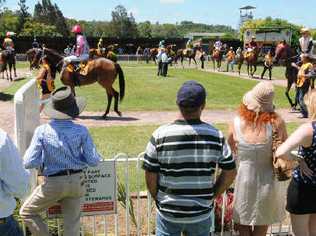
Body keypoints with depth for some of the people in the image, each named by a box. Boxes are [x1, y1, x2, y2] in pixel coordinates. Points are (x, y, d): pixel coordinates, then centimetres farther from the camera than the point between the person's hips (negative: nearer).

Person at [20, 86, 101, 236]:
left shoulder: (42, 131, -14)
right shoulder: (81, 131, -10)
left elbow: (29, 163, -14)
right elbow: (93, 161, -8)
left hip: (53, 184, -2)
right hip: (76, 181, 3)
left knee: (26, 212, 21)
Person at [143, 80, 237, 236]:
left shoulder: (160, 135, -15)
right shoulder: (216, 136, -11)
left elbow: (150, 175, -9)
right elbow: (230, 173, -3)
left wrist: (157, 198, 7)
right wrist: (212, 196, 9)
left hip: (168, 213, -1)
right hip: (201, 214, 1)